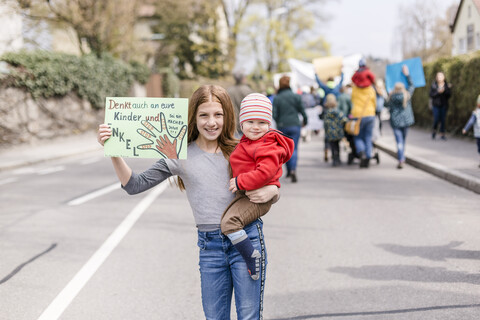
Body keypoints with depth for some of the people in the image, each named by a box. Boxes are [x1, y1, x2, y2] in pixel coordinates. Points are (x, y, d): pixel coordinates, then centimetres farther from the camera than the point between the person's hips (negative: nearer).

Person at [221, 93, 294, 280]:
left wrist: (240, 182, -23)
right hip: (244, 194, 11)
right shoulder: (245, 143, 15)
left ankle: (253, 257, -18)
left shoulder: (268, 147, -15)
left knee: (229, 222, -25)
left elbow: (265, 172, -28)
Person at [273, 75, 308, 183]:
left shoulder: (276, 98, -3)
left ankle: (289, 170, 22)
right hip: (294, 125, -1)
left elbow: (274, 115, -5)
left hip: (282, 126, 1)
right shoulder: (295, 96, -3)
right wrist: (305, 120, 20)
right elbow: (302, 110, 1)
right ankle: (293, 170, -22)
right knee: (294, 148, -3)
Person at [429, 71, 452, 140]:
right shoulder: (433, 85, -1)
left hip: (444, 105, 2)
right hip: (436, 105, -2)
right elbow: (431, 95, -5)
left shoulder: (446, 85, 3)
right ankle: (434, 130, 21)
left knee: (443, 120, 0)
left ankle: (442, 134, 10)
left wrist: (445, 91, -19)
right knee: (436, 119, -7)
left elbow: (449, 95, -2)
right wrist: (438, 92, -18)